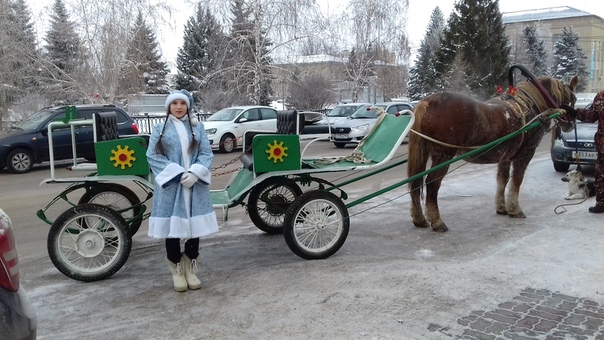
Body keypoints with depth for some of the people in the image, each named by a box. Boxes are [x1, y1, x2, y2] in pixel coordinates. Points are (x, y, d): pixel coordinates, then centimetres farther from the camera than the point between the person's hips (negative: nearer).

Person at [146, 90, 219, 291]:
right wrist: (177, 173, -14)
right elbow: (153, 156, -4)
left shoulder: (198, 127, 9)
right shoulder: (160, 129, 5)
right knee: (172, 227, 2)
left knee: (195, 226, 5)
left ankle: (191, 269, 19)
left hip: (195, 186, 2)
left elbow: (207, 153, 3)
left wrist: (194, 173, -14)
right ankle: (177, 271, 16)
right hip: (170, 186, -1)